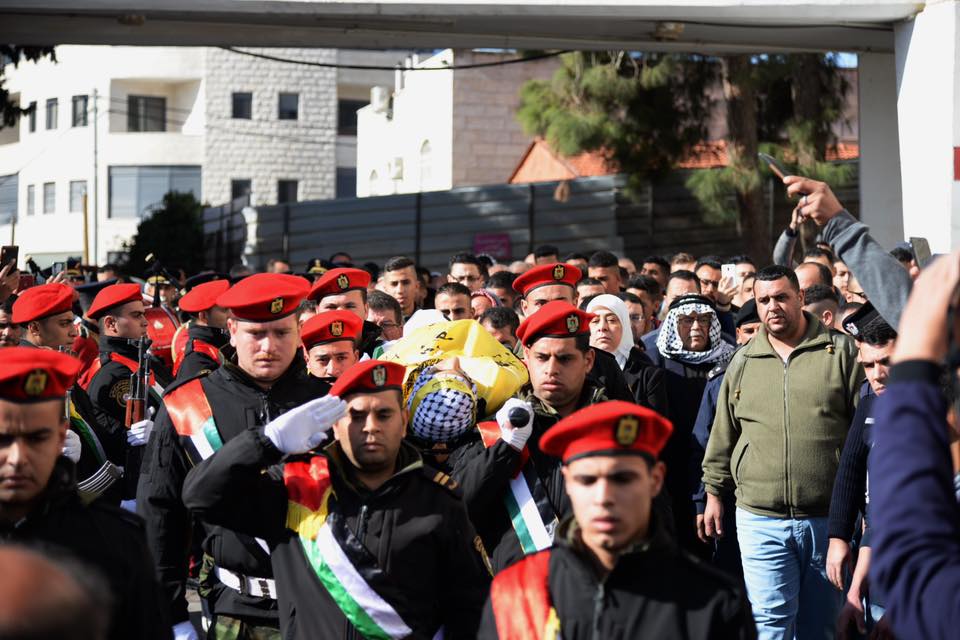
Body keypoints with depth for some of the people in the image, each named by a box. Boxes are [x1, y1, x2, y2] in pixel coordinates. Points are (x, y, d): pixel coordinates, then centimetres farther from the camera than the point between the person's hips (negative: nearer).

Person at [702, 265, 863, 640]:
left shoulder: (840, 351, 1)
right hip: (761, 521, 1)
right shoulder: (743, 362, 9)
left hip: (829, 518, -1)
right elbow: (723, 436, 16)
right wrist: (714, 493, 15)